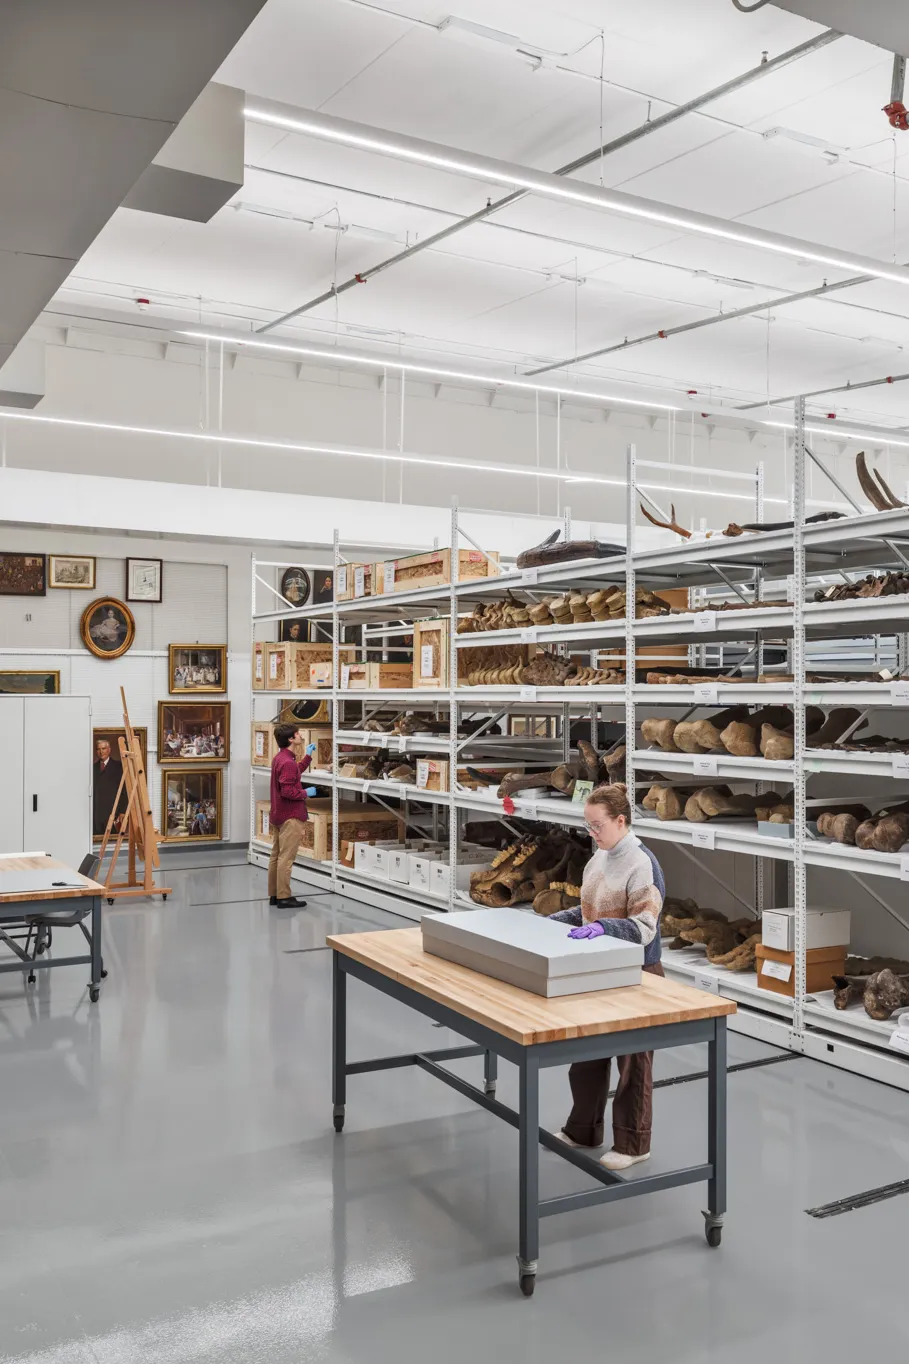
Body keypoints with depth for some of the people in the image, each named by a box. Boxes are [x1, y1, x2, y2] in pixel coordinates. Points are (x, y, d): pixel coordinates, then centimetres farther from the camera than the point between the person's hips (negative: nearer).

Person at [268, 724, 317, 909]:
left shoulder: (279, 758, 11)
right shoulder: (288, 762, -21)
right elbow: (288, 791, -26)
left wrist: (308, 756, 24)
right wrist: (306, 793, -12)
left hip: (278, 815, 10)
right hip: (290, 816, -10)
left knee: (276, 856, 13)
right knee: (286, 858, -6)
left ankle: (274, 894, 20)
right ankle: (284, 898, -3)